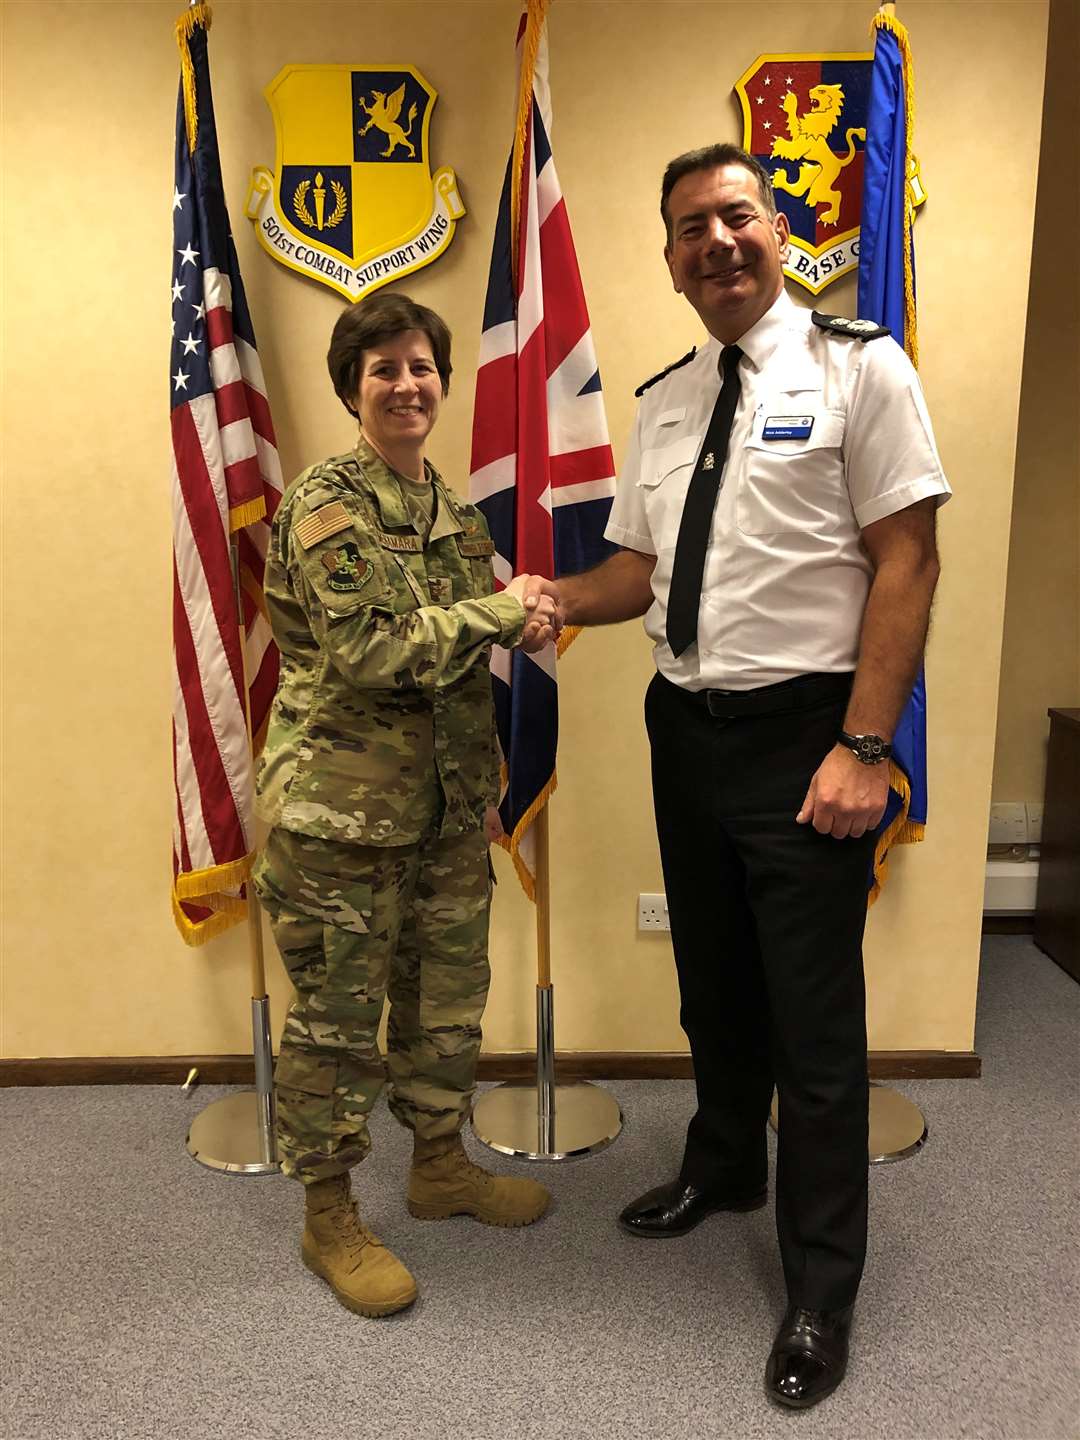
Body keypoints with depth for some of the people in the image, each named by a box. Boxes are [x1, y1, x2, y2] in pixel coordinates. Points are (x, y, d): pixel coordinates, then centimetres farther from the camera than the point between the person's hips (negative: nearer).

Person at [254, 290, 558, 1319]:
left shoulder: (450, 506, 11)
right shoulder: (325, 504, -13)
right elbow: (370, 652, -23)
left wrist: (515, 620, -1)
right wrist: (501, 610, -15)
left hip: (448, 799, 8)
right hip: (341, 804, -7)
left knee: (449, 993, 18)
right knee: (337, 1016, 6)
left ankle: (440, 1164, 40)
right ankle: (329, 1219, 26)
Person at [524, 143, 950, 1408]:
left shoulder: (857, 368, -7)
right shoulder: (662, 402, 11)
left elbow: (906, 558, -12)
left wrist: (861, 748, -17)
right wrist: (553, 598, -6)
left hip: (799, 733, -5)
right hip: (685, 726, 6)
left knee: (812, 1015, 3)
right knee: (713, 983, 21)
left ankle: (821, 1288, 24)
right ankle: (723, 1164, 47)